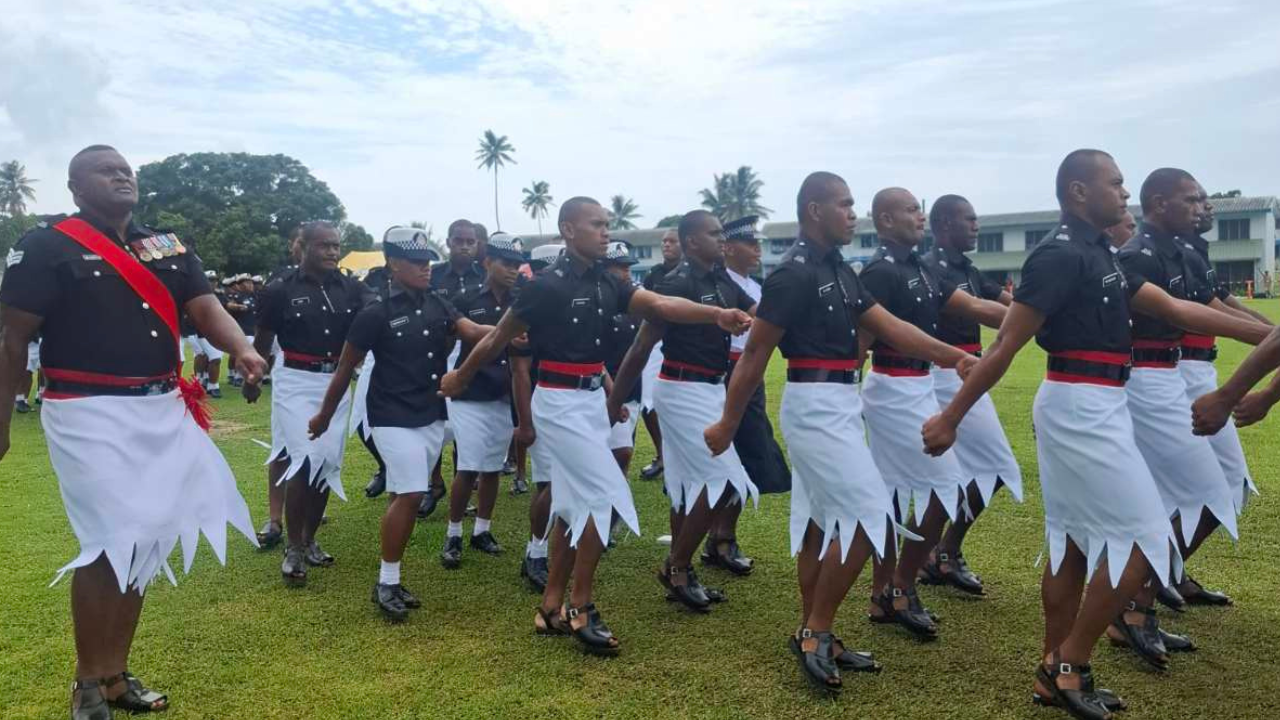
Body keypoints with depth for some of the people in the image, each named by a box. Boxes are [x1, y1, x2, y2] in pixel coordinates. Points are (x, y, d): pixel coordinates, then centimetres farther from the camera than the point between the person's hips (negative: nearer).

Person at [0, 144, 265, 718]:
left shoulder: (169, 246, 12)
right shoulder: (46, 246, -4)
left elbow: (206, 308, 1)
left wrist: (241, 347, -21)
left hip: (162, 411, 6)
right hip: (91, 416, -6)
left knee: (141, 542, 12)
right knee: (109, 544, -6)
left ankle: (116, 674, 27)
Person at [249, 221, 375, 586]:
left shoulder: (351, 288, 2)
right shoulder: (282, 289, -6)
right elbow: (262, 340, 5)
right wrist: (251, 380, 15)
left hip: (337, 383, 4)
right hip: (296, 383, -4)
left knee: (327, 465, 9)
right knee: (303, 463, -9)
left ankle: (310, 540, 26)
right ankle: (294, 549, 4)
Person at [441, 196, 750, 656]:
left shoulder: (606, 284, 7)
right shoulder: (547, 285, -13)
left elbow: (658, 304, -6)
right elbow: (499, 338, -3)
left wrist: (715, 314, -22)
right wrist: (460, 377, 10)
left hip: (590, 400, 8)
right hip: (560, 404, -8)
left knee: (576, 504, 11)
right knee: (606, 496, -8)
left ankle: (552, 607, 22)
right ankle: (580, 609, 5)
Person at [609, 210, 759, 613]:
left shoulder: (723, 283, 11)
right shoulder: (676, 284, -15)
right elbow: (641, 347, -15)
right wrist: (615, 401, -12)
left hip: (708, 391, 9)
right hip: (684, 393, -9)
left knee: (692, 482, 13)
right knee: (723, 480, -9)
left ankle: (680, 572, 24)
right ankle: (676, 567, 4)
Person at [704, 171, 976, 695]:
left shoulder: (840, 270, 13)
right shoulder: (794, 272, -15)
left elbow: (890, 327, 8)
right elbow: (755, 352, -15)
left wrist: (954, 356, -1)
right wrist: (727, 424, -12)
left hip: (836, 405, 9)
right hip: (817, 407, -9)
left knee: (822, 523, 13)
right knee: (869, 518, -8)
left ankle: (813, 636, 23)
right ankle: (816, 633, 3)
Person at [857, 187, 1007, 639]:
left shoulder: (920, 270, 14)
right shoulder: (881, 271, -15)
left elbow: (974, 308, 12)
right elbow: (862, 338, -20)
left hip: (915, 388, 9)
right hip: (897, 391, -9)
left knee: (895, 494, 12)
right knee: (947, 487, -5)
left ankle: (884, 596, 21)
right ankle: (902, 588, 7)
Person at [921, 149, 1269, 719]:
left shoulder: (1099, 255, 15)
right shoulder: (1060, 255, -15)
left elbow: (1175, 309, 18)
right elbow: (1005, 345, -19)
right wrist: (951, 418, -18)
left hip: (1090, 408, 10)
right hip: (1082, 409, -10)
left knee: (1076, 542, 13)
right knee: (1145, 539, -3)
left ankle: (1054, 671, 22)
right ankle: (1069, 666, 6)